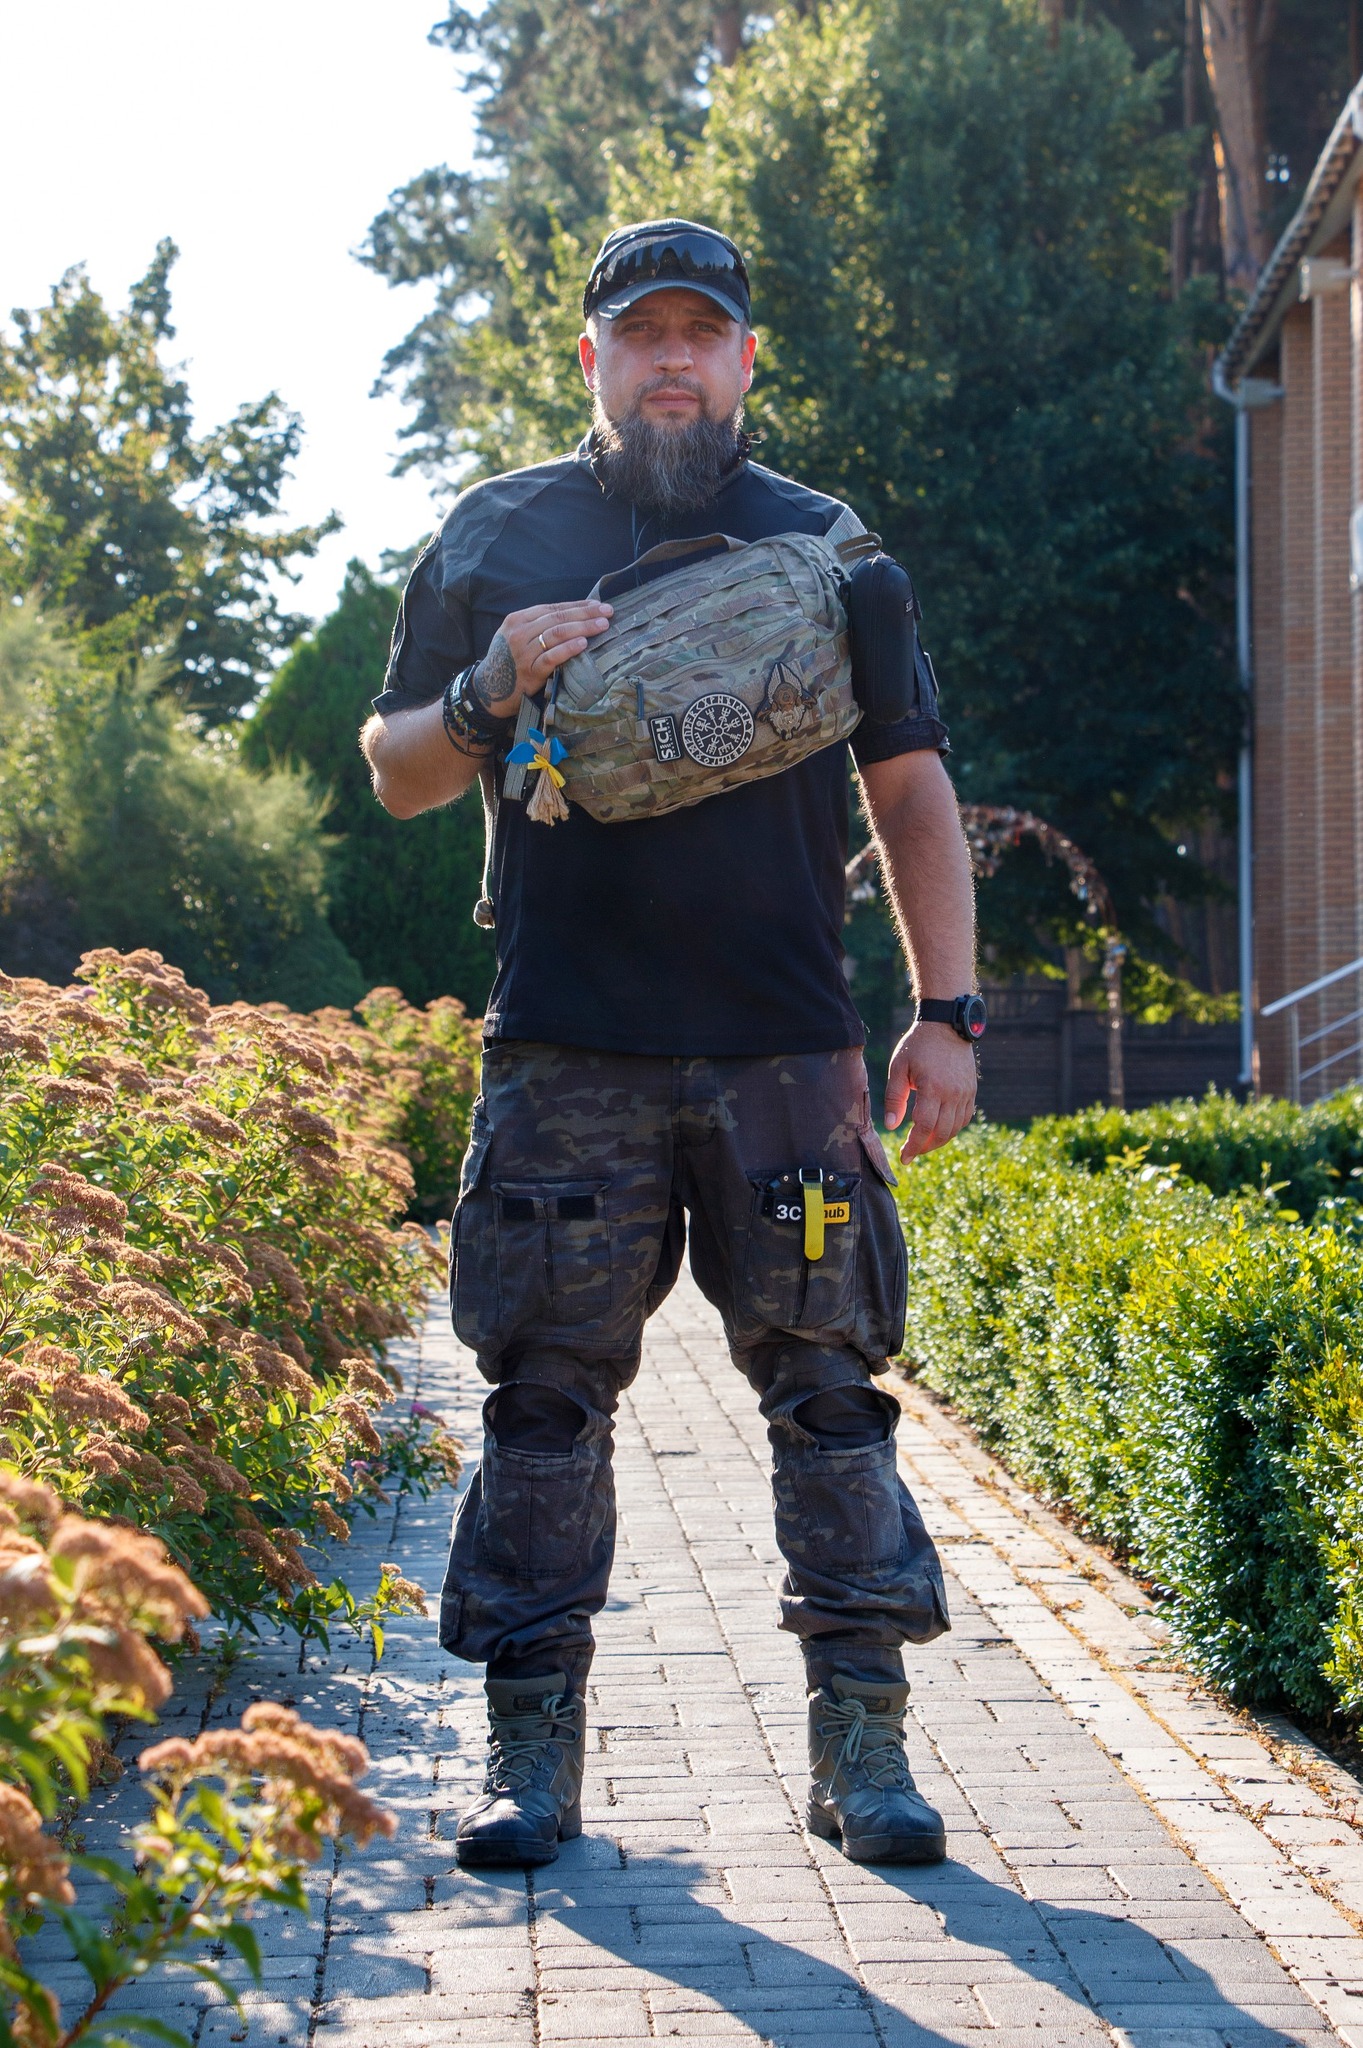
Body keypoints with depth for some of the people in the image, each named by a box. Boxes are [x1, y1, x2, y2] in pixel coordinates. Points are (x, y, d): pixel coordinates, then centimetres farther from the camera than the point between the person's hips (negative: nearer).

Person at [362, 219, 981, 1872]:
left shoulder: (822, 543, 14)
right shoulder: (497, 537, 11)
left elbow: (912, 794, 14)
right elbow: (395, 774, 13)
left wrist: (945, 1016, 5)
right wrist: (489, 695, -9)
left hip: (789, 1053, 1)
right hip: (566, 1053, 0)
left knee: (829, 1382, -1)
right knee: (548, 1391, 0)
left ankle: (861, 1740, 5)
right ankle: (532, 1747, 8)